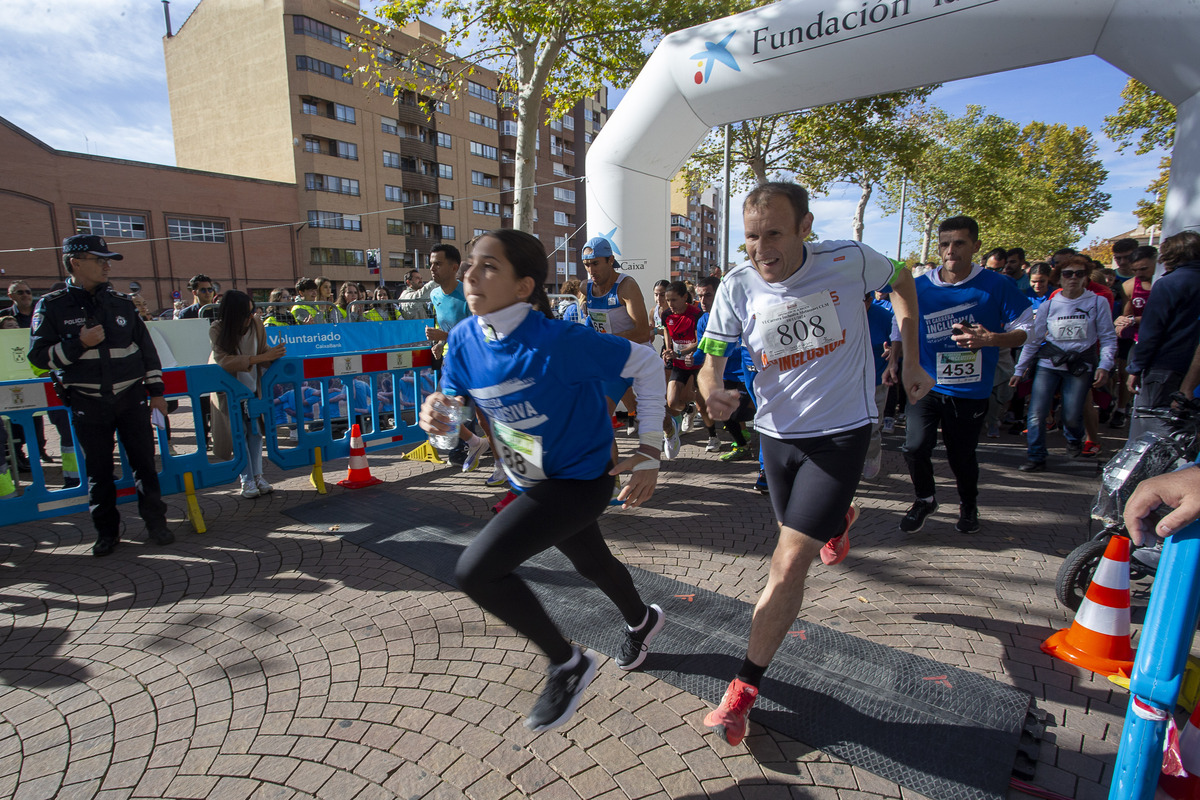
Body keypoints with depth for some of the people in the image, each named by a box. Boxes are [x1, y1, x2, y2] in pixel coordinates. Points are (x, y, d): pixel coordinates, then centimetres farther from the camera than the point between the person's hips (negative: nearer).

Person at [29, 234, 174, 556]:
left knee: (144, 462, 5)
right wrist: (79, 344, -19)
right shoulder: (51, 306, -1)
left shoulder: (121, 302, 6)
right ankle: (107, 531, 21)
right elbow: (38, 355, -2)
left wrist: (156, 391, 8)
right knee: (98, 469, 8)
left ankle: (155, 522, 16)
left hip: (131, 398, 1)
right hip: (88, 404, -1)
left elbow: (146, 347, 11)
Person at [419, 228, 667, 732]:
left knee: (476, 571, -17)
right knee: (591, 563, 29)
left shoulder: (559, 342, -29)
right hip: (532, 482, 7)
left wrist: (649, 452, -19)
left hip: (580, 479, -7)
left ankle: (568, 665, 6)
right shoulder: (464, 339, -10)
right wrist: (437, 416, -20)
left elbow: (645, 364, -19)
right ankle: (642, 620, 63)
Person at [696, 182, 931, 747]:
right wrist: (713, 393, -31)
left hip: (842, 430, -3)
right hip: (778, 431, 4)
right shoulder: (737, 286, -10)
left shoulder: (848, 261, -13)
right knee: (794, 541, 25)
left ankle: (744, 687, 4)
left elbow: (901, 281, 8)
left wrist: (912, 361, 4)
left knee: (787, 567, -12)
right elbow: (711, 359, -7)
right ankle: (840, 516, 63)